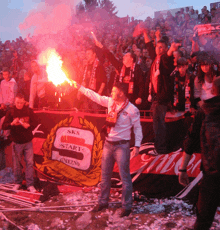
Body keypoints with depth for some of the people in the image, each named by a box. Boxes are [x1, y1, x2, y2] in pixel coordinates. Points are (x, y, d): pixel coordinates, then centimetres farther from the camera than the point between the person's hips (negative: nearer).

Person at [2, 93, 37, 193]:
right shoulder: (10, 112, -2)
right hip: (16, 142, 0)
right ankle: (18, 183, 25)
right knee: (17, 164, 7)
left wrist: (28, 125, -20)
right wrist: (12, 123, -26)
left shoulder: (29, 111, 1)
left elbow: (34, 124, 3)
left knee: (29, 163, -1)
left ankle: (30, 184, 6)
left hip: (28, 142, 1)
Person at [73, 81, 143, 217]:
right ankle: (103, 202, 31)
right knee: (105, 175, 16)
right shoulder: (110, 102, 3)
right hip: (108, 143, 6)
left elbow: (137, 128, -8)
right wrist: (79, 87, 7)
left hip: (122, 146, -6)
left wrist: (137, 145, -14)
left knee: (125, 177, 1)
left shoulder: (132, 109, -13)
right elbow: (95, 96, 9)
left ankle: (127, 206, 16)